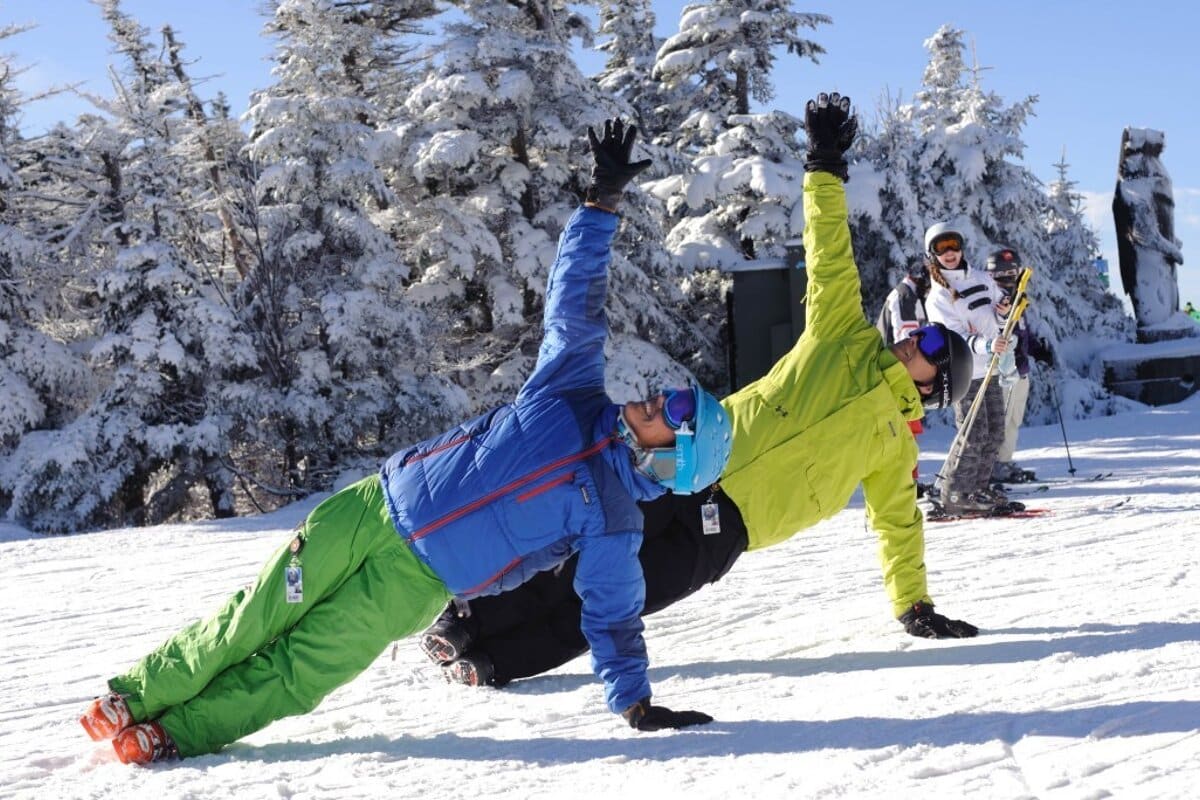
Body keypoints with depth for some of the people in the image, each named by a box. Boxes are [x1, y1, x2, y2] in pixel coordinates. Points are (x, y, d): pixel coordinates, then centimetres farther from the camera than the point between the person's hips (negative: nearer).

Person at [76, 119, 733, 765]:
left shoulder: (612, 520, -6)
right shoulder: (573, 388, 2)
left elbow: (613, 617, -3)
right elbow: (575, 293, 1)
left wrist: (635, 704, -12)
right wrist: (603, 201, -7)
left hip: (416, 581, -2)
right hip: (377, 507, 2)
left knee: (299, 671, -9)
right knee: (252, 625, 1)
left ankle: (178, 734, 7)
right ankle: (136, 695, 16)